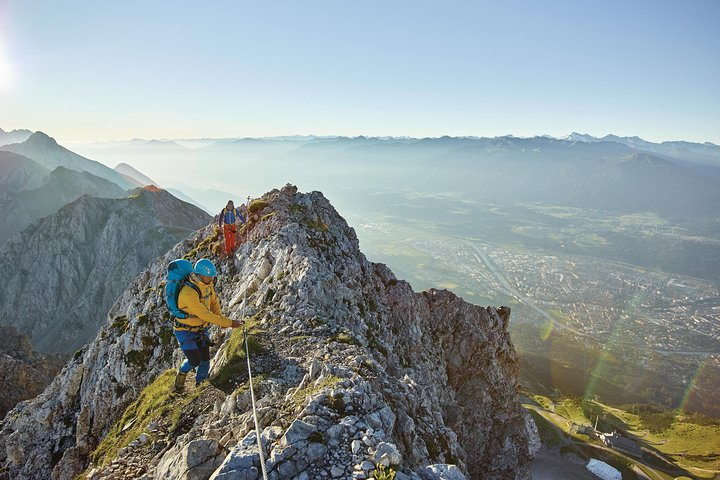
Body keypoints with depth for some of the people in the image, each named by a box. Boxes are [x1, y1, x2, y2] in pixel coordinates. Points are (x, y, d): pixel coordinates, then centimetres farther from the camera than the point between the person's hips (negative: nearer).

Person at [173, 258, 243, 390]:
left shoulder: (208, 284, -8)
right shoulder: (188, 293, -32)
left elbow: (214, 301, 9)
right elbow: (205, 315, -32)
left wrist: (220, 319, -7)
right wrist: (229, 323, -29)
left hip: (201, 330, 6)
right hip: (185, 331, -6)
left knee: (205, 360, 5)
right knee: (194, 360, -10)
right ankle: (182, 373, 24)